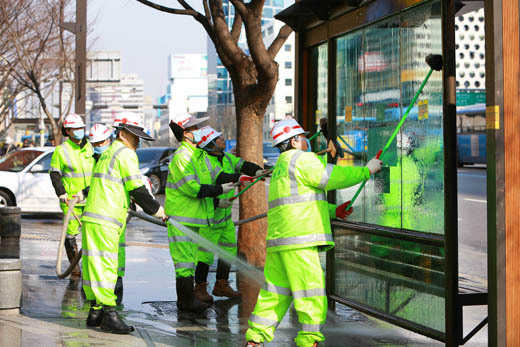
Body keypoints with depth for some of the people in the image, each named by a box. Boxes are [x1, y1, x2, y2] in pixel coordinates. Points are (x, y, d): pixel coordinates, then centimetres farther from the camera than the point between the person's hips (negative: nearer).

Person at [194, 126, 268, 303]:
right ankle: (200, 287, 9)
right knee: (205, 251, -3)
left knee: (229, 248, 11)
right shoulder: (204, 161, -18)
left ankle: (221, 285, 22)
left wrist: (257, 170, -24)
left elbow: (242, 165, -6)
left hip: (225, 213, 8)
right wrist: (238, 178, -40)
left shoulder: (227, 158, 6)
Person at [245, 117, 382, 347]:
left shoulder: (281, 167, 26)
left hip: (278, 239, 9)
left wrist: (334, 211, 20)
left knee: (275, 291, 10)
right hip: (298, 238, -9)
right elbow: (332, 177, -12)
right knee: (311, 291, -5)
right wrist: (366, 170, -2)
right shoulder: (301, 159, -4)